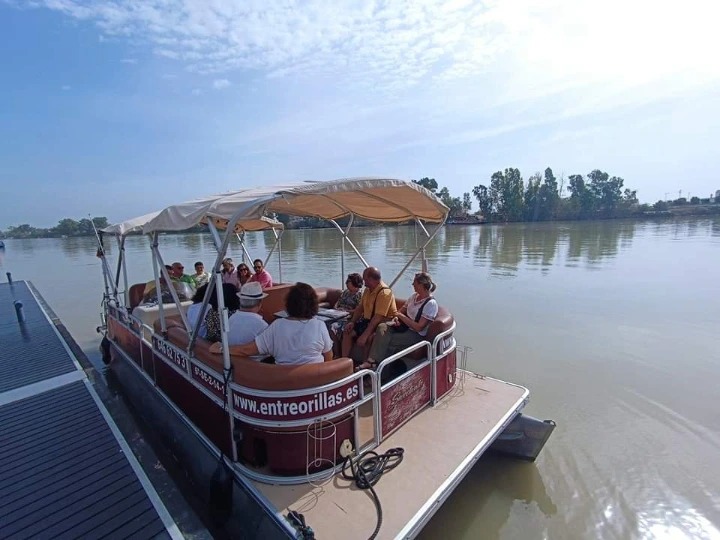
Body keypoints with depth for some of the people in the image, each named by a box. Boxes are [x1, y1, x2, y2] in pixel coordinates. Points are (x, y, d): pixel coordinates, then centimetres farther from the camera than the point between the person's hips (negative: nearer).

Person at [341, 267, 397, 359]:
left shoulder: (384, 293, -24)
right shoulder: (367, 290, 6)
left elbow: (378, 317, -30)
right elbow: (360, 307, 13)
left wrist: (365, 335, -32)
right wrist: (352, 322, -3)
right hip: (367, 320, 9)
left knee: (362, 340, -31)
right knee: (347, 332, -3)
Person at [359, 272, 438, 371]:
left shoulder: (431, 304, -17)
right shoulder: (414, 296, 7)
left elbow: (419, 327, -21)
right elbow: (402, 310, 16)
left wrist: (402, 316, -17)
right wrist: (397, 317, -7)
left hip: (416, 334, -7)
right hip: (404, 325, 7)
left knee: (388, 341, -26)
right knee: (382, 327, -19)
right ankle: (371, 360, -23)